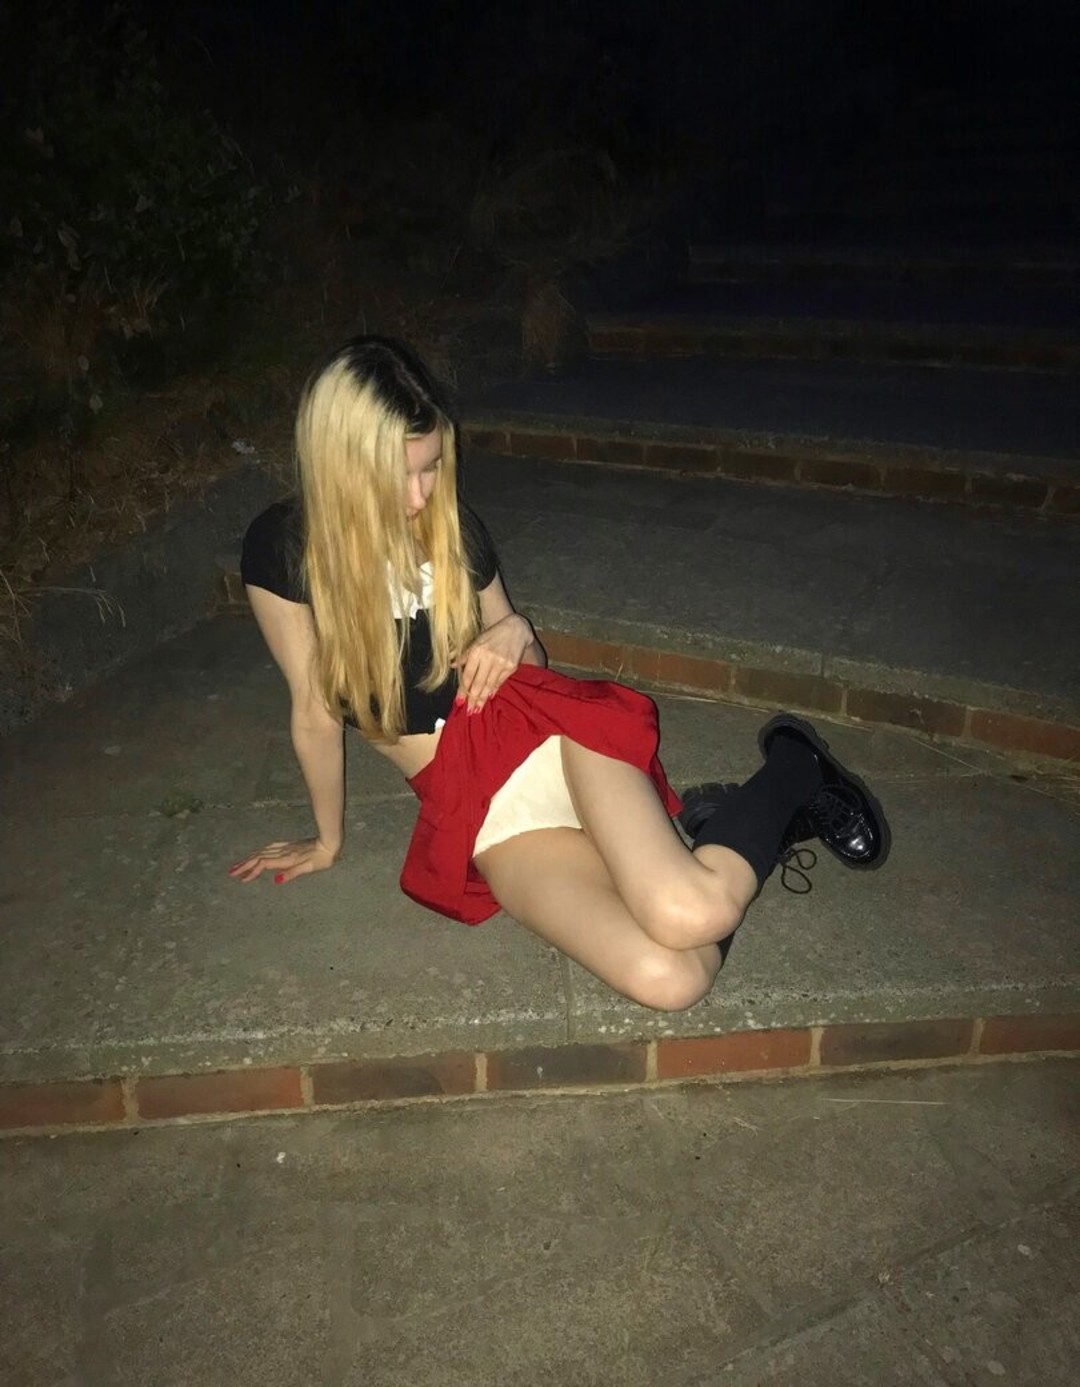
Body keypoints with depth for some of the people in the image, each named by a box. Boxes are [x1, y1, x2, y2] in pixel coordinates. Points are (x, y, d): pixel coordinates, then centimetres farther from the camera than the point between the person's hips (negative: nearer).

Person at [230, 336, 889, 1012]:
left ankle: (792, 766, 2)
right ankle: (734, 829, 7)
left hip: (547, 727, 1)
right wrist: (329, 842, 12)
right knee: (667, 979, -25)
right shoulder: (283, 548, -5)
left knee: (689, 916, -30)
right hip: (468, 806, 0)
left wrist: (515, 633, -8)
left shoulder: (451, 522, 2)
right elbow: (316, 712, 3)